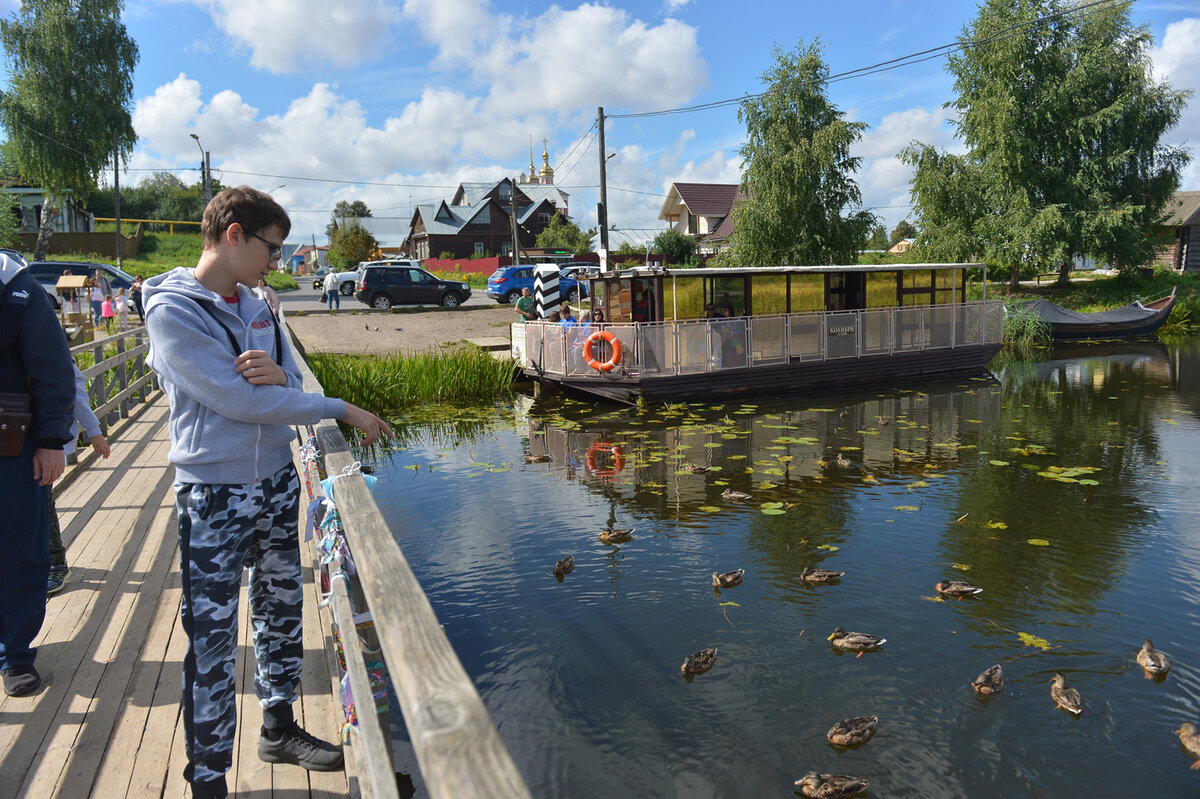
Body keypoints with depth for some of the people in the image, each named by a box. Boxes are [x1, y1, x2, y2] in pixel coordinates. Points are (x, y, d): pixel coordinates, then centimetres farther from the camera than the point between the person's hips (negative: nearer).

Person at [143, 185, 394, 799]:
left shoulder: (254, 306, 8)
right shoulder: (172, 310, -14)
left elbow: (291, 389, 6)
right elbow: (239, 399, -21)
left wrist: (279, 375, -19)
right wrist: (341, 411, -16)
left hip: (277, 482, 7)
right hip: (214, 494, -7)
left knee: (281, 610, 18)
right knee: (212, 637, 1)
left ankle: (279, 729, 36)